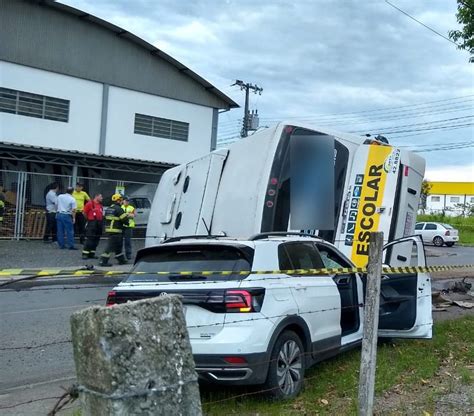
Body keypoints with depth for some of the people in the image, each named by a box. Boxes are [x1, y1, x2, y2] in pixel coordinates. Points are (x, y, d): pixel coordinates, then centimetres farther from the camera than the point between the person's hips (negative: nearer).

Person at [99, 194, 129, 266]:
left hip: (109, 230, 9)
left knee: (118, 245, 20)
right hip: (116, 231, -9)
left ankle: (121, 259, 29)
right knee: (110, 246, -7)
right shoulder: (118, 209, -14)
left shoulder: (108, 208, 14)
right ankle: (103, 261, -8)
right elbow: (125, 219, -15)